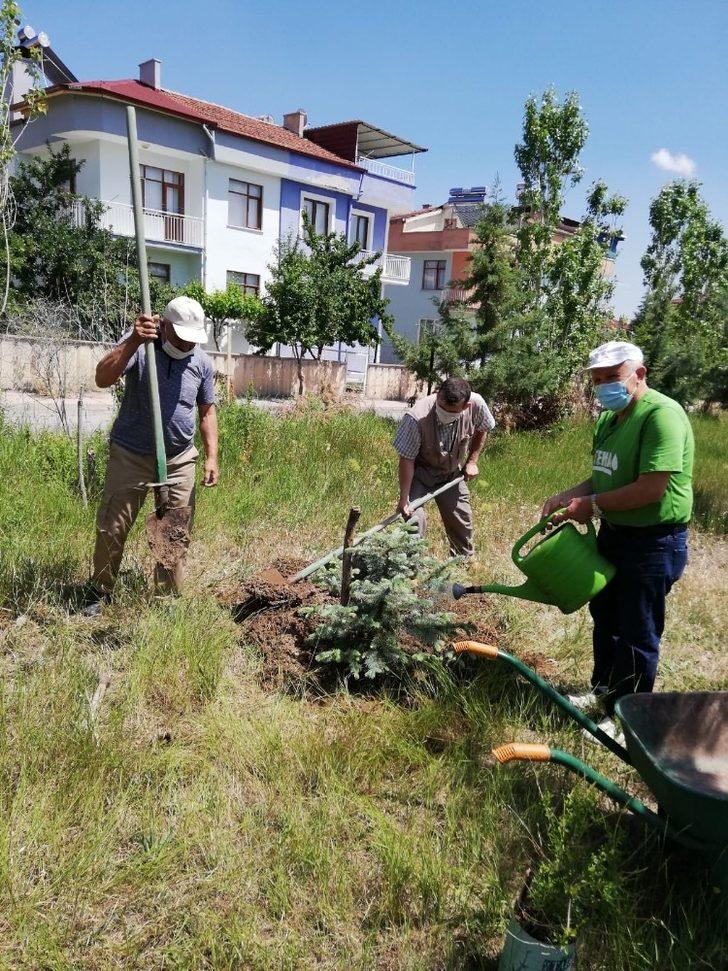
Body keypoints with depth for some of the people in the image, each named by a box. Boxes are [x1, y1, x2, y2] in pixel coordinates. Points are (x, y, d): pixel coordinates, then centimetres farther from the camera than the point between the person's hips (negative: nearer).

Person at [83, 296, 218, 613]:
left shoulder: (202, 362, 1)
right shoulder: (139, 344, -9)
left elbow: (207, 411, 10)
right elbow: (102, 378, -24)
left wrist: (211, 457, 2)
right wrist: (133, 342, -36)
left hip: (179, 460, 3)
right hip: (130, 455, -2)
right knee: (111, 528, 3)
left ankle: (169, 596, 22)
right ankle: (100, 592, 23)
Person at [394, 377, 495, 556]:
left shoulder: (476, 404, -27)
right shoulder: (416, 418, -38)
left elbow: (481, 429, -1)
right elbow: (406, 459, -28)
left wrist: (472, 461, -3)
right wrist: (404, 499, -28)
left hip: (452, 472, 4)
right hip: (420, 472, -3)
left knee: (462, 521, 11)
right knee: (414, 520, -17)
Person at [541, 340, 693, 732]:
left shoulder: (662, 414, -22)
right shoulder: (610, 417, 8)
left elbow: (652, 489, -28)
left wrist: (592, 505, -19)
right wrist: (569, 496, -5)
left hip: (653, 542, -9)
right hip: (613, 534, 9)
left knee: (637, 632, 5)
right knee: (604, 616, 22)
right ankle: (604, 688, 42)